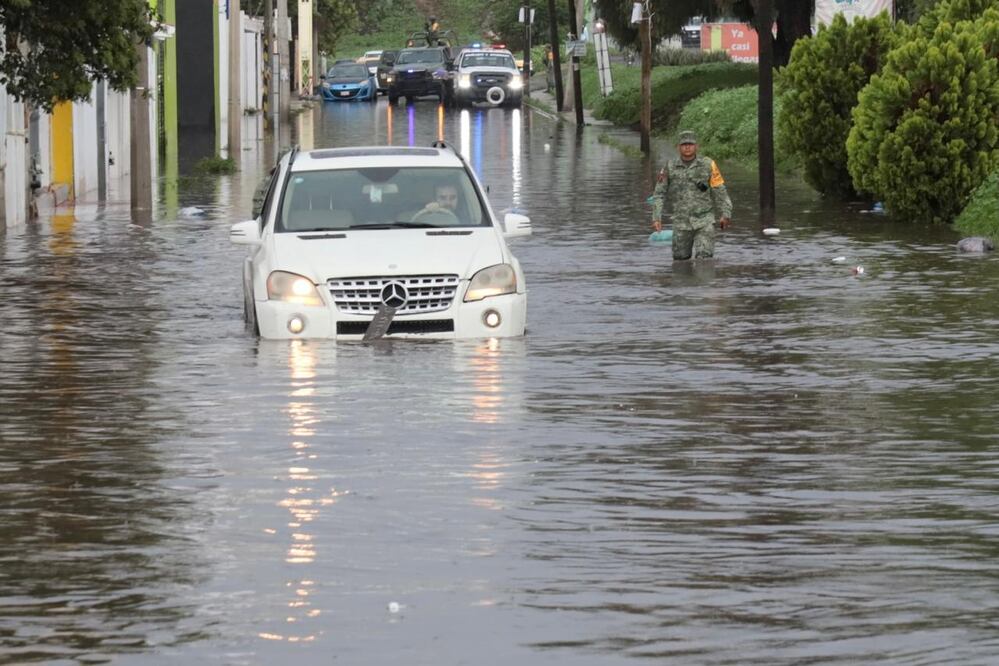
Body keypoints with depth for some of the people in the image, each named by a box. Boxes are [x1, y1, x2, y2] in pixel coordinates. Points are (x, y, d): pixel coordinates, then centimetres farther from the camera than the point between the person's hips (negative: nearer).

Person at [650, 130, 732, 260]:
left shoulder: (708, 165, -3)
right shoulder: (670, 167, 1)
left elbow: (719, 191, 3)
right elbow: (659, 194, 2)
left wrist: (725, 214, 2)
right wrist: (656, 218, -6)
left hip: (704, 222, -2)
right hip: (681, 223, 2)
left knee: (704, 257, -15)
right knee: (681, 258, 9)